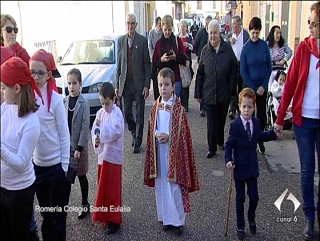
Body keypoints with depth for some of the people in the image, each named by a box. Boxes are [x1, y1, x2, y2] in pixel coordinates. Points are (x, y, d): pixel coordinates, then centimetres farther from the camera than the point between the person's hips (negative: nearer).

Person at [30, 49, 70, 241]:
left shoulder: (55, 99, -15)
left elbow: (64, 135, -10)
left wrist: (64, 166, -10)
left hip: (55, 164, -5)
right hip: (37, 164, 5)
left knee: (58, 211, 10)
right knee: (44, 210, 21)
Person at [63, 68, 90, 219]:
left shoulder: (84, 104, -11)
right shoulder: (64, 102, 1)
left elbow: (85, 127, -12)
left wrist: (79, 148, -15)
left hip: (79, 146, -3)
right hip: (65, 145, 3)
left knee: (81, 177, 11)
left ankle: (85, 205, 27)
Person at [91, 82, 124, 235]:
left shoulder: (117, 113, -12)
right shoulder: (100, 113, 7)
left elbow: (115, 132, -23)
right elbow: (94, 130, 7)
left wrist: (101, 125, -23)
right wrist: (95, 139, -12)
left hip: (113, 155, -7)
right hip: (102, 154, 7)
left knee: (112, 189, -1)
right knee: (102, 187, 16)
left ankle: (114, 220, 11)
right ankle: (104, 215, 32)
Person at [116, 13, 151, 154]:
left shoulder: (143, 41, -3)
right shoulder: (121, 40, 6)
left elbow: (147, 64, -3)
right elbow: (118, 64, 8)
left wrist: (147, 85, -9)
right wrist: (117, 85, 4)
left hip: (139, 83, -3)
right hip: (125, 82, 3)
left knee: (139, 114, 3)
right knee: (127, 113, 8)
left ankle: (137, 142, 13)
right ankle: (134, 134, 33)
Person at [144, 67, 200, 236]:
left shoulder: (178, 108, -10)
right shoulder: (155, 106, 4)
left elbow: (182, 134, -8)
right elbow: (151, 129, 9)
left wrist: (168, 136, -20)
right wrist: (156, 135, -10)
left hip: (174, 152, -4)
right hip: (159, 152, 5)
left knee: (175, 187, 1)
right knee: (161, 186, 12)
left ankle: (178, 220, 16)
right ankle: (166, 218, 27)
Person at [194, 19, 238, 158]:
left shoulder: (227, 49, -5)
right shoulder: (205, 50, -1)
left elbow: (234, 70, 1)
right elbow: (200, 73, 2)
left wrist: (231, 88, -6)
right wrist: (198, 93, 1)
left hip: (224, 93, 0)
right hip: (209, 93, 0)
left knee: (221, 119, 16)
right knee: (211, 121, 0)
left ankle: (220, 141, 37)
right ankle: (212, 148, 9)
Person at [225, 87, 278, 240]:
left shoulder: (256, 123, 0)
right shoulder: (235, 125, -14)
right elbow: (229, 145, -13)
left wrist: (273, 133, 9)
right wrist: (228, 160, -25)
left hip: (252, 167, 4)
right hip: (239, 167, -3)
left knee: (254, 196, 7)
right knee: (240, 198, 10)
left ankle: (251, 219, 36)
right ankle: (240, 226, 26)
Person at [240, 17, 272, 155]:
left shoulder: (264, 45, -1)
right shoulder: (245, 48, -5)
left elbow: (269, 67, 3)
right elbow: (243, 71, -5)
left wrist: (263, 86, -7)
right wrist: (254, 88, -9)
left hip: (262, 87, 2)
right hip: (249, 86, -1)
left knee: (262, 115, 5)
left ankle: (260, 141, 21)